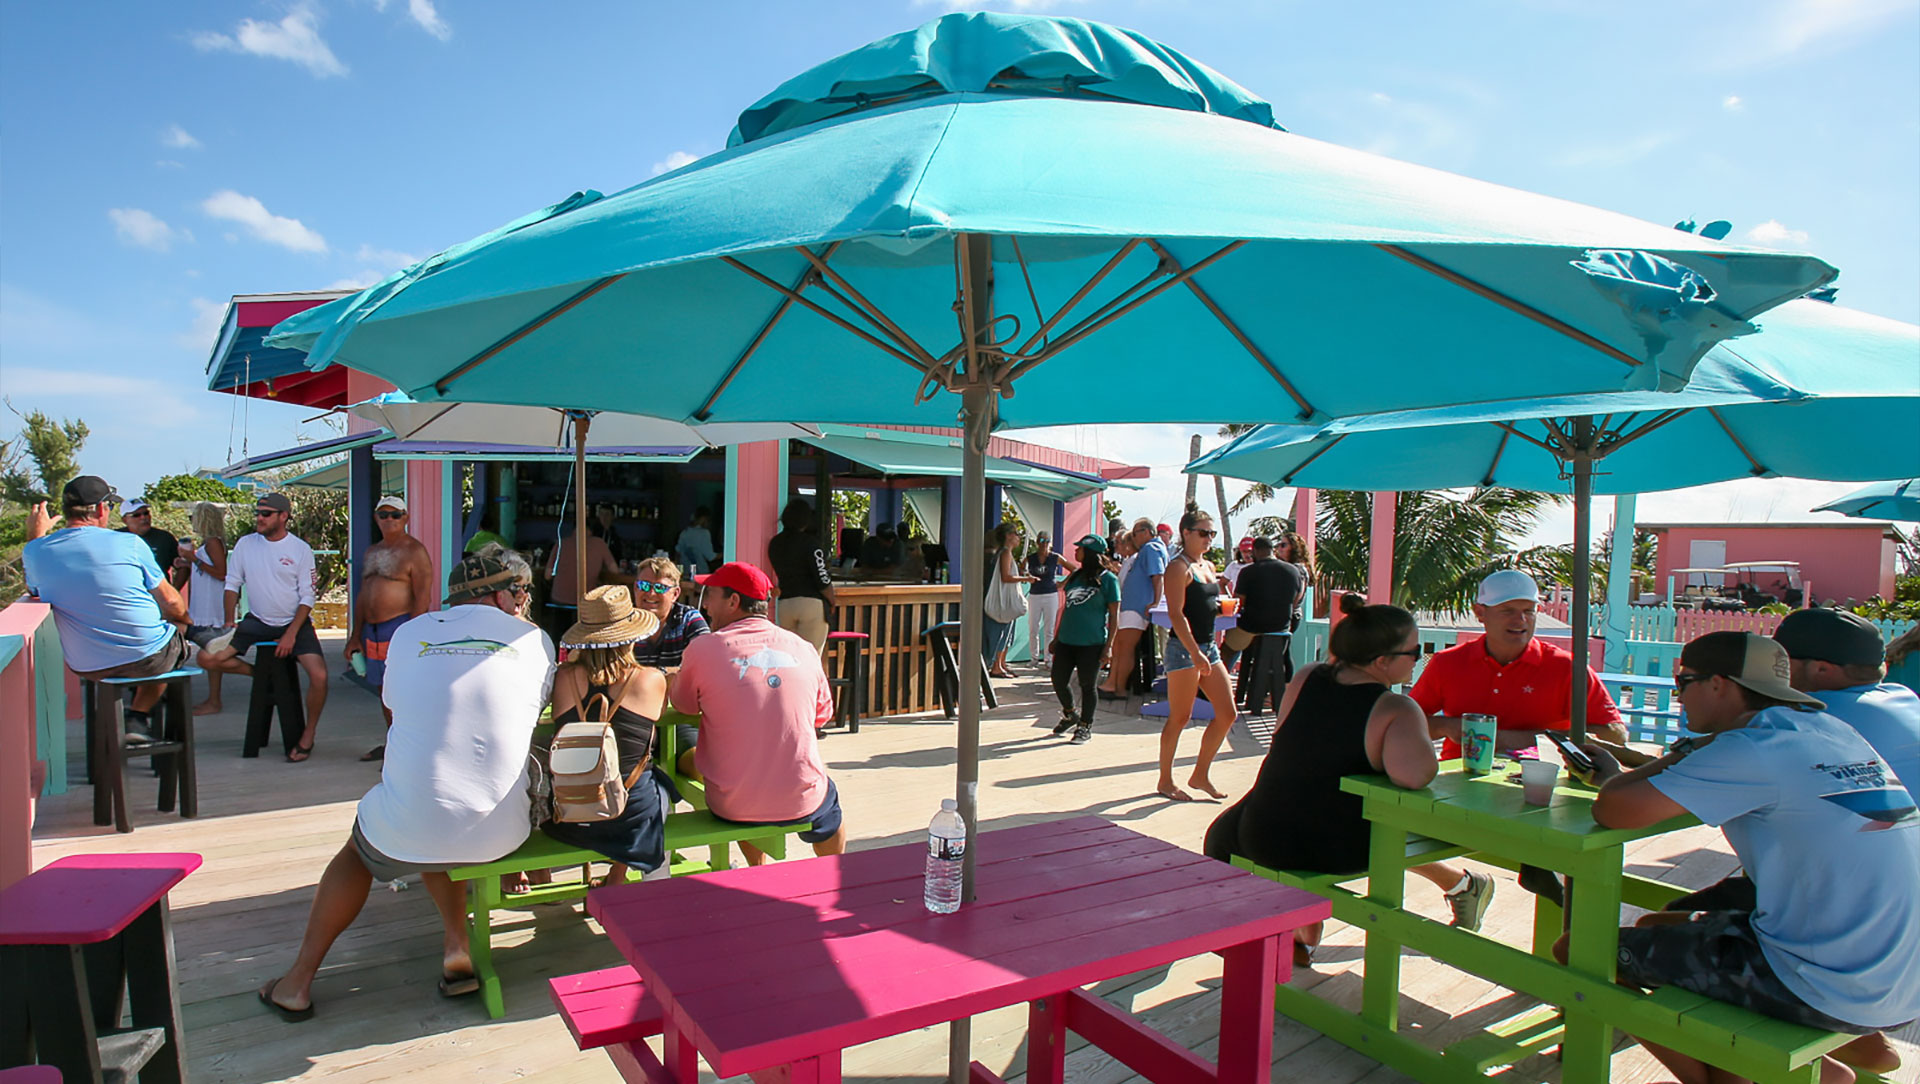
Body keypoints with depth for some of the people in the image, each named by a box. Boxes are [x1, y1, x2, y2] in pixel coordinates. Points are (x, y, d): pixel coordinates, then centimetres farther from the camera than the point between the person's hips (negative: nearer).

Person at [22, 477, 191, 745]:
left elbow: (34, 588, 21)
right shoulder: (128, 543, -13)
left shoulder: (36, 551, -3)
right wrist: (183, 619, 17)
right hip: (146, 658, -5)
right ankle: (138, 717, 19)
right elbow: (171, 604, -6)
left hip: (86, 668, 5)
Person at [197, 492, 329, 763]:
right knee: (207, 658, -17)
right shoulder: (245, 544, 0)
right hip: (257, 621, 3)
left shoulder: (301, 549, -7)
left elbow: (307, 597, -7)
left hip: (295, 622, -3)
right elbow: (232, 584, 9)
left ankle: (308, 737, 0)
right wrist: (229, 621, -2)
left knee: (319, 676, -22)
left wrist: (291, 634, -15)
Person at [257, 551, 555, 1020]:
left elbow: (393, 702, 21)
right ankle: (456, 949, 24)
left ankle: (299, 981, 39)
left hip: (406, 833, 0)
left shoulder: (411, 633, 5)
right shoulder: (535, 640, -1)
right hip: (499, 837, 1)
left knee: (358, 848, 34)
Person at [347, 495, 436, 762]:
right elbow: (362, 596, 21)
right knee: (384, 689, 13)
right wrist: (355, 636, 17)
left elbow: (423, 598, -14)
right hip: (372, 630, 8)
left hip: (400, 626, -8)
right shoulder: (372, 551, 18)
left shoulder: (414, 551, -7)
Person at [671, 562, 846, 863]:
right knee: (829, 796, 34)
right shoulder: (803, 649, -3)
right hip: (801, 803, 1)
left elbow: (682, 706, 7)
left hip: (731, 807, 0)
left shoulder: (702, 649, -11)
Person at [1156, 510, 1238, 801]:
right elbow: (1176, 614, -18)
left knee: (1227, 714, 7)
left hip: (1208, 646, 9)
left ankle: (1200, 775, 19)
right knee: (1180, 718, -1)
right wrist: (1195, 653, -23)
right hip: (1184, 648, -9)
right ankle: (1165, 781, 13)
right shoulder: (1179, 567, -11)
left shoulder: (1209, 566, 15)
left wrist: (1222, 607, 2)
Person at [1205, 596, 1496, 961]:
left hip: (1262, 837, 2)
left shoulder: (1306, 678, -3)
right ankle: (1459, 884, 51)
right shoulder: (1397, 709, -18)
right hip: (1340, 852, -1)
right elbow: (1412, 775, -36)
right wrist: (1428, 756, -15)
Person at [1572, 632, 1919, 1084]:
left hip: (1831, 993, -9)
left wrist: (1611, 777, -2)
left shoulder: (1752, 749, -18)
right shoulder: (1830, 730, 7)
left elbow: (1613, 810, -22)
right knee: (1659, 927, 24)